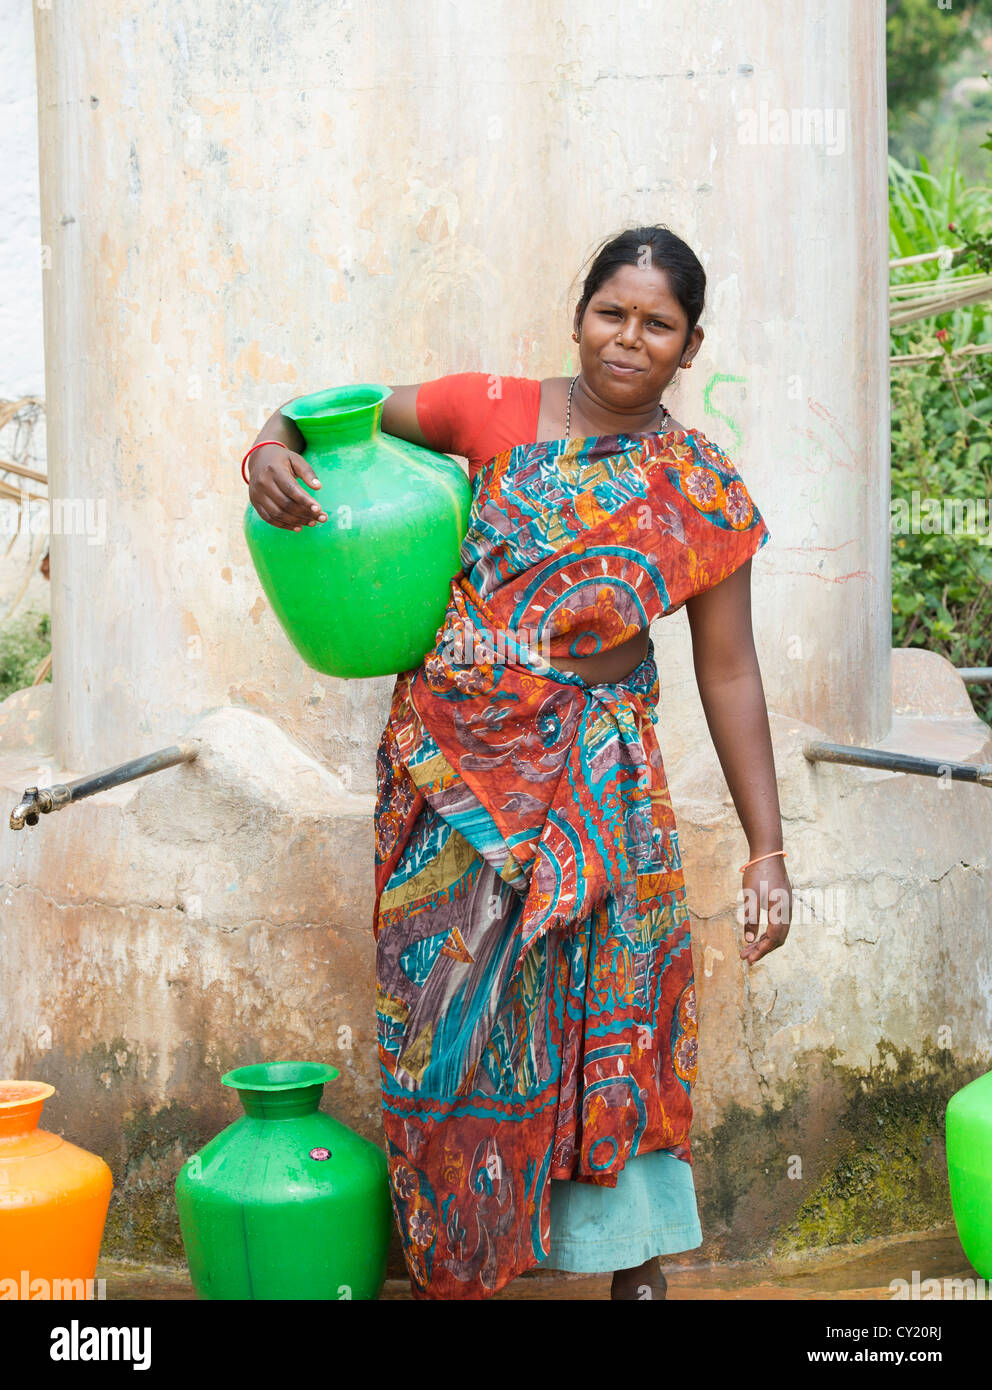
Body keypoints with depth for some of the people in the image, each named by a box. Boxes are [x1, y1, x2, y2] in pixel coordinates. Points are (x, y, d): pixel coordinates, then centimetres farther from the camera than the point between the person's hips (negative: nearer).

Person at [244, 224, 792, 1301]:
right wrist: (270, 450, -19)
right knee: (449, 1010, 5)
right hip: (451, 766, 1)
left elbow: (728, 674, 0)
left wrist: (766, 848, -3)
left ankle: (633, 1261, 19)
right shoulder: (496, 413, -1)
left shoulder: (705, 494, -1)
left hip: (593, 785, 0)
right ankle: (453, 1261, 21)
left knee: (605, 1009, 2)